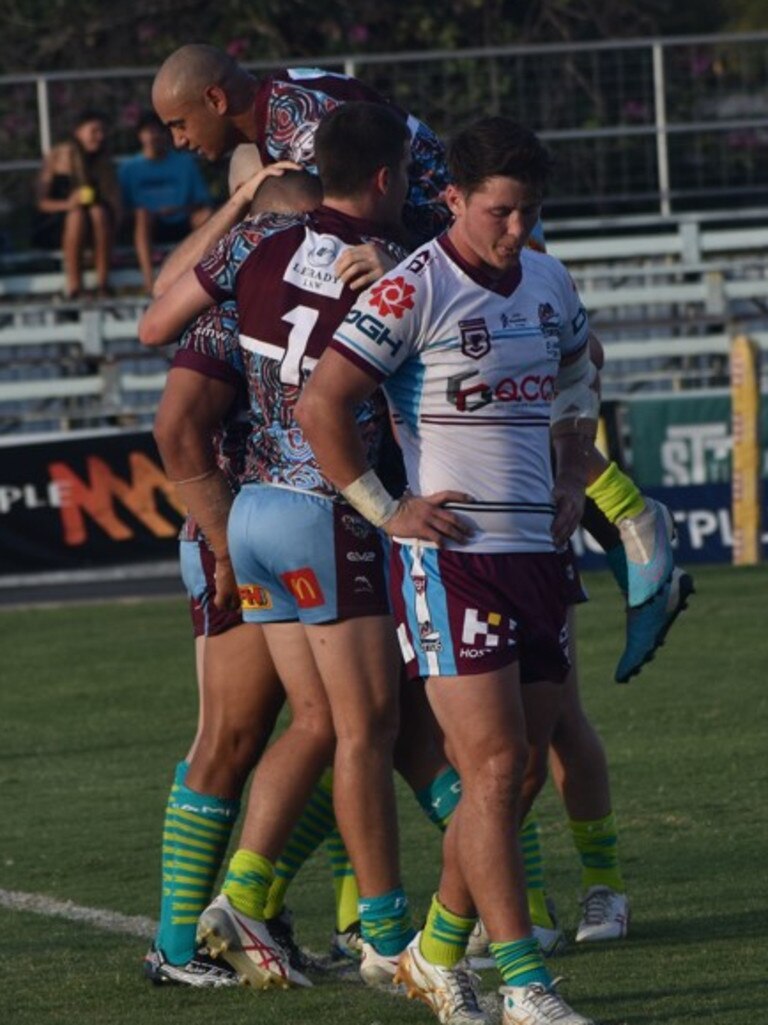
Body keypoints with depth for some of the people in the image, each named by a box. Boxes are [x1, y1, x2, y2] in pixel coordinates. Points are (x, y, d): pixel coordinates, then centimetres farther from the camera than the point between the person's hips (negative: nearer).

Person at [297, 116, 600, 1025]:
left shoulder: (549, 282, 11)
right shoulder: (412, 291, -12)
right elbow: (319, 405, -13)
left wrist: (573, 477, 16)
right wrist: (385, 511, -11)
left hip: (537, 548, 7)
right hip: (449, 555, -7)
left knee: (518, 772, 8)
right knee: (494, 767, -12)